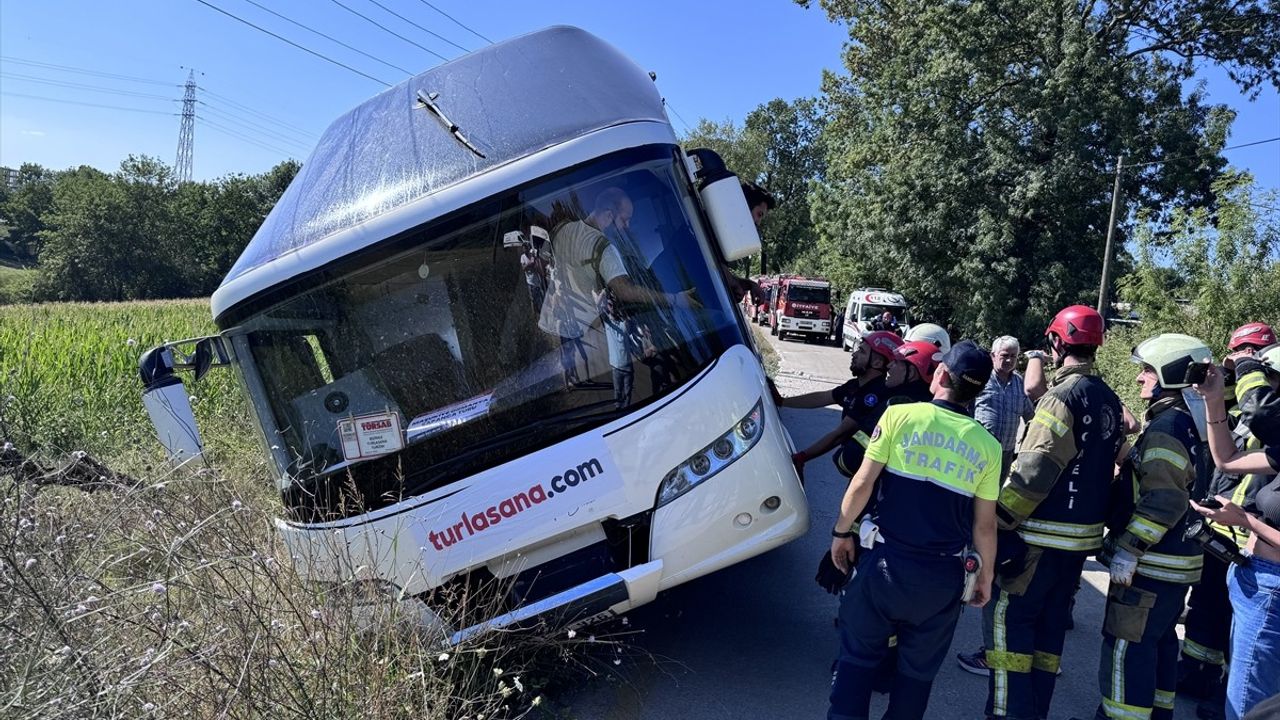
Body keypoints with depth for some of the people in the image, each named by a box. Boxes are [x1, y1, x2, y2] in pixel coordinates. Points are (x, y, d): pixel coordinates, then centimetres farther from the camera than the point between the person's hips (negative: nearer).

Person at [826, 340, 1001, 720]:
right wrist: (985, 577, 16)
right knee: (919, 668, 18)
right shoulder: (987, 446, 0)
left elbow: (862, 482, -8)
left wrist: (842, 531, 5)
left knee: (857, 653, 14)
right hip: (945, 576, 2)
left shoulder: (900, 415, -7)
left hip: (887, 561, -2)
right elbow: (985, 526, 3)